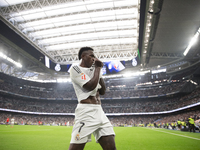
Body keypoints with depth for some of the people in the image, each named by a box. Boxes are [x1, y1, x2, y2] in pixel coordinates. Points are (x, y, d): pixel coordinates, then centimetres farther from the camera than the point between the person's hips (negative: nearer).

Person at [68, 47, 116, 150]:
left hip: (99, 111, 7)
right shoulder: (75, 69, 0)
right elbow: (90, 86, -14)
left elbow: (102, 92, 19)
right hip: (86, 111, -7)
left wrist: (99, 70, 13)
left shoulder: (93, 71, 21)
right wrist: (98, 68, -1)